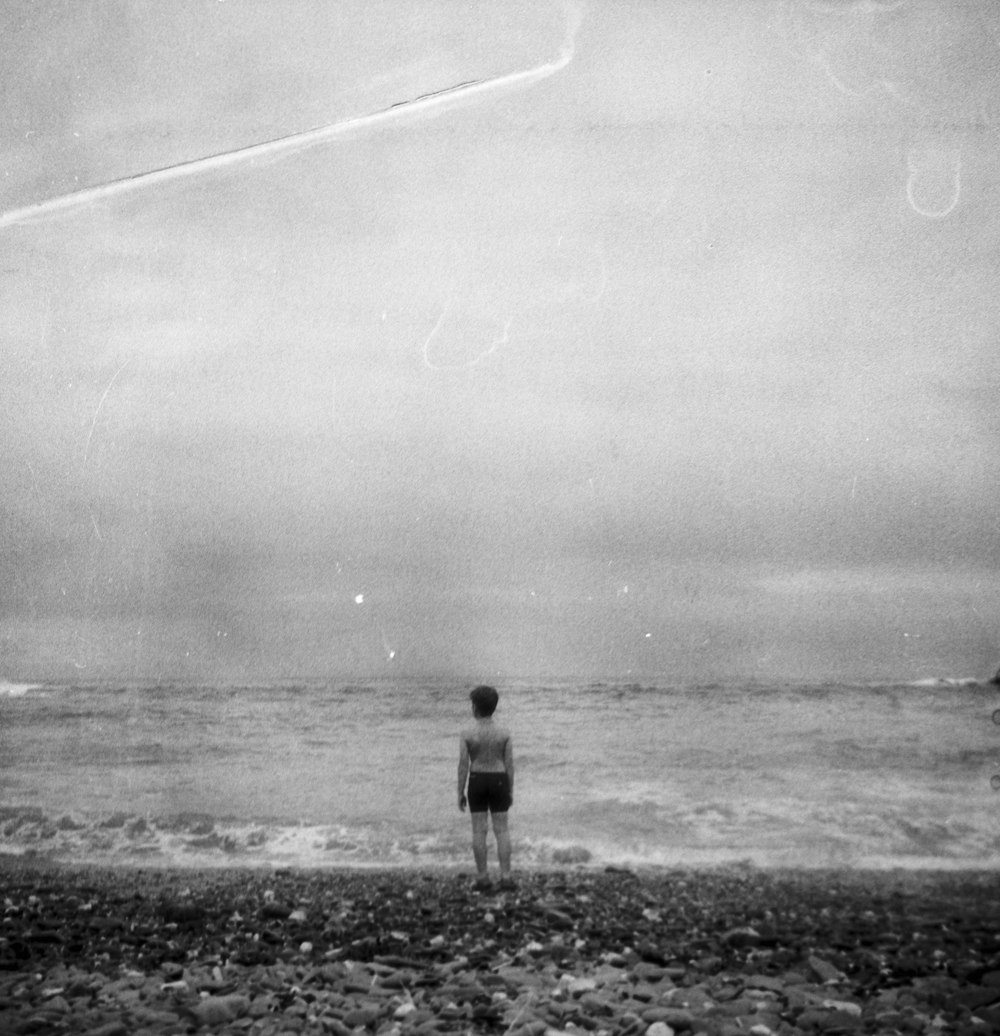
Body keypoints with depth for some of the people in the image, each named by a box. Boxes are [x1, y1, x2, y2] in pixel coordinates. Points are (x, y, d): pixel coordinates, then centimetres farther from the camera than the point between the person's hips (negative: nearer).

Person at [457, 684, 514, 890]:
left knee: (479, 831, 6)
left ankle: (482, 878, 8)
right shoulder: (504, 732, -6)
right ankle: (506, 877, 4)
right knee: (501, 830, 6)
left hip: (477, 782, -1)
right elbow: (509, 764, -4)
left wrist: (460, 793, 0)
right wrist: (510, 791, 6)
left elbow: (463, 765, -9)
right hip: (498, 782, 1)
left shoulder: (467, 733, -11)